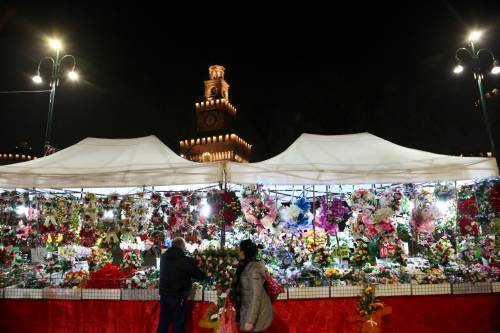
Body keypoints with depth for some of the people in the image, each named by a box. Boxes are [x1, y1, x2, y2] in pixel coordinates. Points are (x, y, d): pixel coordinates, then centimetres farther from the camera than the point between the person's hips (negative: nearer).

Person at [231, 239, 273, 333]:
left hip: (256, 311, -8)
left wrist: (250, 320, -23)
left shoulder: (253, 268, -23)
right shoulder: (246, 266, 4)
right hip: (249, 308, 8)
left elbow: (256, 295, -25)